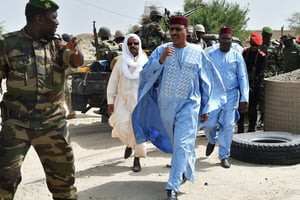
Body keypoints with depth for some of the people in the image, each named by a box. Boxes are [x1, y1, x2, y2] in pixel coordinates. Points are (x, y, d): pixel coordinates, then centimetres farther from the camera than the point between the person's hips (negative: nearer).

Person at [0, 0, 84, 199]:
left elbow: (78, 61, -14)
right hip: (16, 123, -2)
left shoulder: (56, 45, 3)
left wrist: (74, 50, -37)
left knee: (63, 174, 12)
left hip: (53, 123, 3)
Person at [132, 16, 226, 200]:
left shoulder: (198, 53, -3)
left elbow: (206, 82, 3)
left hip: (188, 105, -3)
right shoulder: (161, 50, -1)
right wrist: (161, 60, -23)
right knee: (176, 143, 19)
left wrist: (206, 108, 3)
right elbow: (146, 74, -8)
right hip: (166, 105, 3)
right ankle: (187, 169, 45)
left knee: (182, 146, -11)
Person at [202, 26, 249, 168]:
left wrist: (244, 99, -5)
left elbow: (243, 78, 2)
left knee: (228, 126, 0)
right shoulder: (210, 54, 2)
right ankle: (212, 140, 35)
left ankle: (224, 156, 14)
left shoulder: (237, 56, 2)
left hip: (231, 95, 0)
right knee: (209, 124, -1)